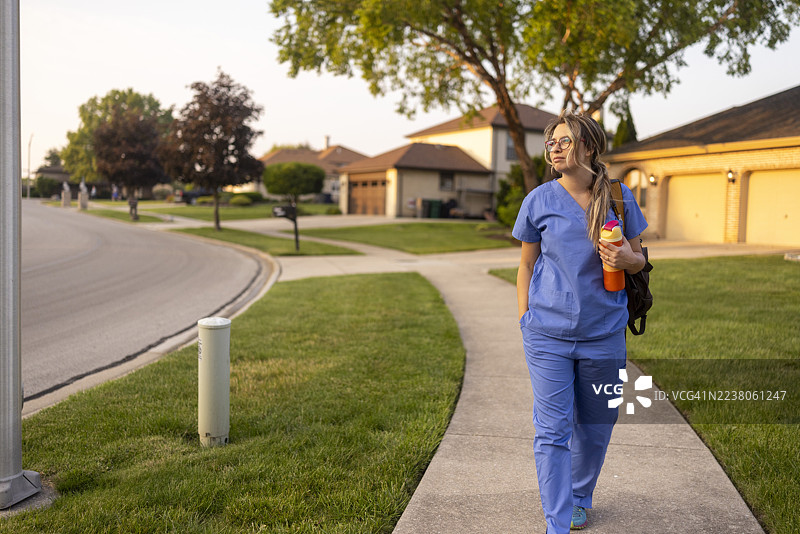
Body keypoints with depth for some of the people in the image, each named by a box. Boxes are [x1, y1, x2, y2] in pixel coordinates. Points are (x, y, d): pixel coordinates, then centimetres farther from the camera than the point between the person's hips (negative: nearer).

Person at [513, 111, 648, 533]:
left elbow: (639, 259, 10)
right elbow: (526, 265, 7)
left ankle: (580, 498, 39)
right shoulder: (538, 200, -1)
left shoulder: (619, 197, 1)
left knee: (595, 426, 15)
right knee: (552, 431, -3)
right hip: (548, 336, -1)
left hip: (604, 335, 2)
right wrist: (526, 321, 3)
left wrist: (628, 259, -14)